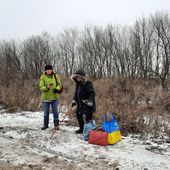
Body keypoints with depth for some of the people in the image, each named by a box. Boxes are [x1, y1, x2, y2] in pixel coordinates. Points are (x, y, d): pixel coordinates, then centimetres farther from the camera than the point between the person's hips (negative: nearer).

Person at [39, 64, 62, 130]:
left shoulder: (55, 76, 0)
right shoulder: (43, 77, -6)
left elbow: (59, 84, 5)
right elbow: (41, 87, -10)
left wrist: (57, 89, -15)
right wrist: (47, 87, -29)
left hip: (55, 97, 1)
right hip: (46, 97, 0)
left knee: (55, 111, 6)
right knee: (46, 112, 11)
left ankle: (56, 124, 18)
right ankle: (45, 124, 27)